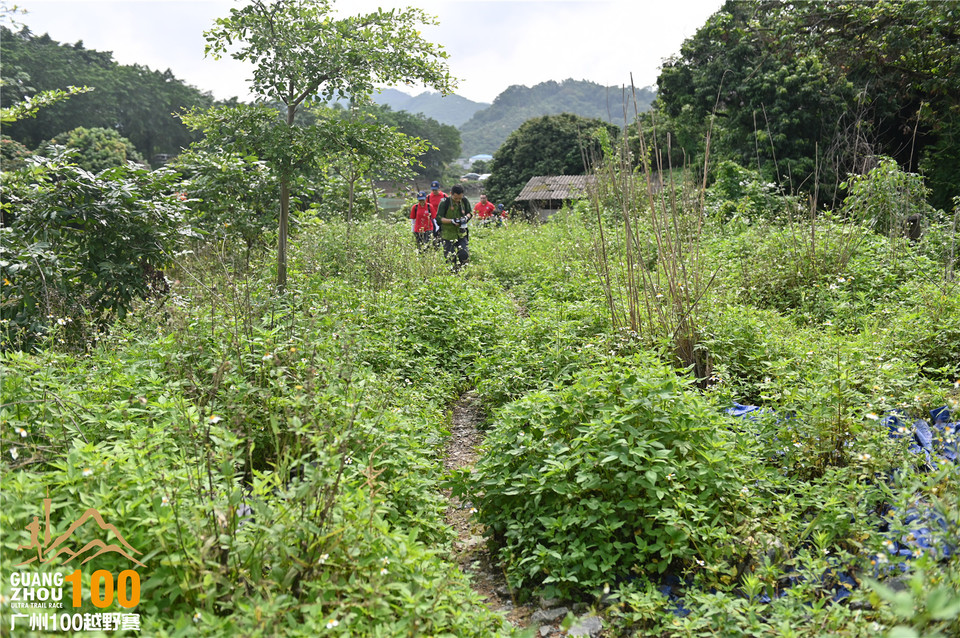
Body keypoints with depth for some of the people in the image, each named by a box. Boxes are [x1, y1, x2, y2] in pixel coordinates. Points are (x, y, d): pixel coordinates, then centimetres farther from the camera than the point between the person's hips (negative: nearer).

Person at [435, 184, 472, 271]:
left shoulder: (465, 201, -2)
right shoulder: (445, 202, -14)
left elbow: (469, 213, 12)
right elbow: (439, 218, -14)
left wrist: (466, 217, -12)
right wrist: (452, 221, -27)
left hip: (461, 234, 3)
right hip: (448, 234, -3)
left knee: (464, 255, -8)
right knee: (450, 257, 1)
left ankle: (460, 270, 17)